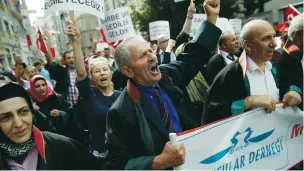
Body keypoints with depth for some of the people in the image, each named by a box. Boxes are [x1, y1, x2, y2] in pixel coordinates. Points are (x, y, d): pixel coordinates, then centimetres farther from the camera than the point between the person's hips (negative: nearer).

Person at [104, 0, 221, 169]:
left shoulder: (166, 76, -5)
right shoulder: (120, 112, -20)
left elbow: (194, 55, 8)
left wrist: (212, 16, 4)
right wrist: (159, 162, -26)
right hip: (162, 166, -4)